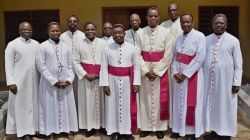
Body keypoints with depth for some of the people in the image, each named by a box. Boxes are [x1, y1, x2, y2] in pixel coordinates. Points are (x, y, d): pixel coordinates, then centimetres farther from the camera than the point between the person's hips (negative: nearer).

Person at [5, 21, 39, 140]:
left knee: (33, 104, 11)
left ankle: (32, 128, 25)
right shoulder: (12, 44, -5)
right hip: (19, 81, -4)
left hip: (34, 80, 4)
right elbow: (8, 65, -8)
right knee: (21, 105, 4)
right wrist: (10, 82, -13)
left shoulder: (36, 44, 6)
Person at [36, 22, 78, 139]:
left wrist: (69, 79, -7)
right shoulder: (43, 46, -4)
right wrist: (54, 81, -13)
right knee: (51, 106, 6)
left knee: (67, 106, 9)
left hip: (65, 83, 3)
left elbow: (70, 65, 6)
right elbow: (41, 66, -8)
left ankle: (68, 129, 23)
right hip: (50, 83, -3)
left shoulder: (66, 46, 5)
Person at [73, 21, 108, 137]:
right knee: (87, 102, 5)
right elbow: (76, 62, 1)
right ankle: (90, 126, 15)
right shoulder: (80, 44, 2)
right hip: (85, 78, 0)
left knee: (100, 101, 7)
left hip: (100, 77, 0)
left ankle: (102, 124, 20)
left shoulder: (103, 43, 0)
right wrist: (85, 74, -10)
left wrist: (99, 74, -10)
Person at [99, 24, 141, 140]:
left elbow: (136, 66, 0)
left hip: (127, 81, 0)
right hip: (112, 81, 1)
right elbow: (104, 67, -1)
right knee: (113, 105, 7)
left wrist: (136, 83, -5)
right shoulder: (107, 49, -1)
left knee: (128, 105, 6)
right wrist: (105, 84, -6)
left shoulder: (132, 48, -1)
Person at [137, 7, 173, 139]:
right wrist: (146, 71, -11)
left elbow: (168, 55, -6)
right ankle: (146, 127, 17)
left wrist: (156, 71, -11)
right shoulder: (140, 33, 1)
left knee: (160, 99, 4)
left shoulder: (166, 32, -3)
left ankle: (159, 127, 16)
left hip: (161, 71, -1)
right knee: (145, 98, 6)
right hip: (145, 71, 1)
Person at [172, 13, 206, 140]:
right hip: (179, 75, 6)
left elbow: (200, 57, -16)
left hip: (192, 74, -6)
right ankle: (181, 128, 21)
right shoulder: (179, 38, 12)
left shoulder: (199, 36, -8)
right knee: (179, 102, 9)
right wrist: (175, 72, -7)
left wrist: (185, 73, -17)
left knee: (191, 102, 0)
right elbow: (175, 57, 9)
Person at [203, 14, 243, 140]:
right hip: (209, 79, 3)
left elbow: (238, 64, -4)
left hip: (225, 80, -3)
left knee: (225, 106, 6)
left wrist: (237, 82, -8)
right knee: (211, 105, 11)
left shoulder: (233, 41, -3)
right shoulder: (206, 40, 6)